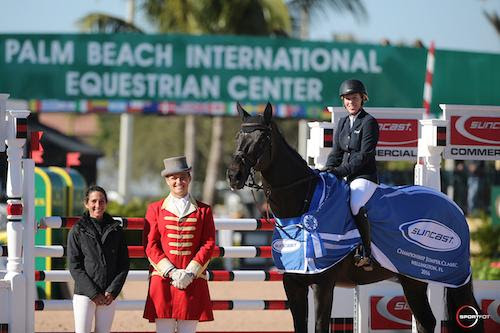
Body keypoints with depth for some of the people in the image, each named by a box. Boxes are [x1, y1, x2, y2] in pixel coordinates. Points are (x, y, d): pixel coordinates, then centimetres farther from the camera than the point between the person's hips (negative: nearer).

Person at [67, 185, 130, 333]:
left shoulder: (116, 230, 9)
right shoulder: (77, 231, 2)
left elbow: (124, 264, 8)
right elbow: (74, 267, -3)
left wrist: (113, 291, -6)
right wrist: (93, 293, -11)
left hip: (109, 295, 2)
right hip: (84, 293, -2)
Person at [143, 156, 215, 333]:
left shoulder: (203, 211, 10)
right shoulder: (155, 209, 9)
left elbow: (208, 245, 3)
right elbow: (151, 246, 2)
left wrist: (190, 272, -10)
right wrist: (171, 272, -11)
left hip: (193, 280, 1)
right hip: (162, 279, 0)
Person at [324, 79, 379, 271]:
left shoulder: (369, 122, -5)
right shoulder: (343, 123, 18)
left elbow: (365, 155, -13)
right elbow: (336, 152, 16)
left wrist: (341, 171, -19)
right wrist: (328, 172, -3)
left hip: (364, 177, -9)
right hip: (345, 177, 9)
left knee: (356, 205, -33)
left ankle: (366, 255, -30)